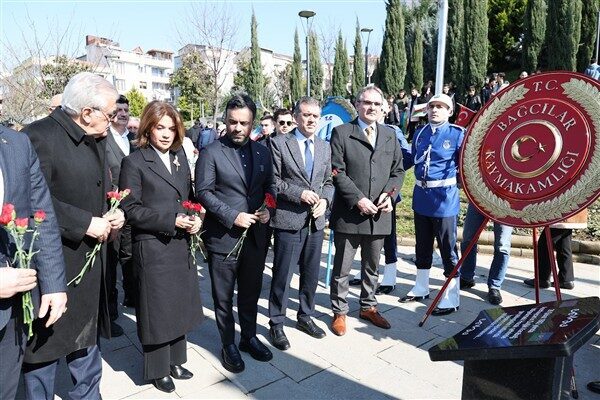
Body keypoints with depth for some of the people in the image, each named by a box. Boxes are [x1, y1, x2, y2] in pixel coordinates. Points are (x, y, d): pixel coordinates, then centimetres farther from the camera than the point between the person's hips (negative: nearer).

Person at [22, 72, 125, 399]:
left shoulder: (96, 140, 9)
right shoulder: (39, 136, -17)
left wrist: (111, 214, 0)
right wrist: (86, 223, -21)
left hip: (90, 259, 8)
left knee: (86, 338, 22)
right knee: (44, 345, 9)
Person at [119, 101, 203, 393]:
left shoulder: (180, 158, 11)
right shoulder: (134, 162, -8)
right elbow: (130, 209, -13)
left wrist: (196, 219, -3)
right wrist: (171, 221, -19)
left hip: (181, 246, 6)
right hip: (153, 249, -6)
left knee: (179, 306, 16)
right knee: (157, 310, 8)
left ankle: (174, 361, 36)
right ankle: (158, 369, 28)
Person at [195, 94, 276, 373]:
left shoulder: (262, 152, 7)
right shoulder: (211, 153, -8)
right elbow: (203, 192, -11)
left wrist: (268, 209, -5)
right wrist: (233, 216, -19)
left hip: (256, 236, 4)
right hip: (223, 237, -4)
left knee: (251, 292, 19)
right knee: (224, 297, 11)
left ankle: (249, 337, 39)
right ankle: (228, 344, 31)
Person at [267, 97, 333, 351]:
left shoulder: (325, 147, 12)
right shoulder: (279, 143, -4)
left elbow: (329, 181, 14)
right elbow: (273, 180, -8)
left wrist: (325, 199, -4)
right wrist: (300, 193, -17)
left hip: (316, 221, 5)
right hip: (288, 220, -5)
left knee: (311, 274, 16)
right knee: (282, 275, 4)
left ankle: (305, 316, 35)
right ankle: (276, 324, 22)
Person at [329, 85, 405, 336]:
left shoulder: (390, 135, 12)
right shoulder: (341, 133, -3)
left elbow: (398, 170, 12)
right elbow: (337, 172, -9)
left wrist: (389, 194, -6)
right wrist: (358, 199, -16)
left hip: (379, 213, 5)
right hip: (348, 213, -4)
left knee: (372, 266, 19)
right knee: (342, 268, 7)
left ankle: (368, 307, 37)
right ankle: (339, 312, 23)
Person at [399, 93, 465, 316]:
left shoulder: (457, 134, -5)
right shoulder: (420, 133, 10)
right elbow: (411, 160, 16)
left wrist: (458, 183, -19)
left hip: (445, 199, -5)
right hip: (421, 197, 6)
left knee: (448, 249, 3)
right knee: (422, 246, 18)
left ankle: (451, 299, 16)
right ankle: (421, 288, 35)